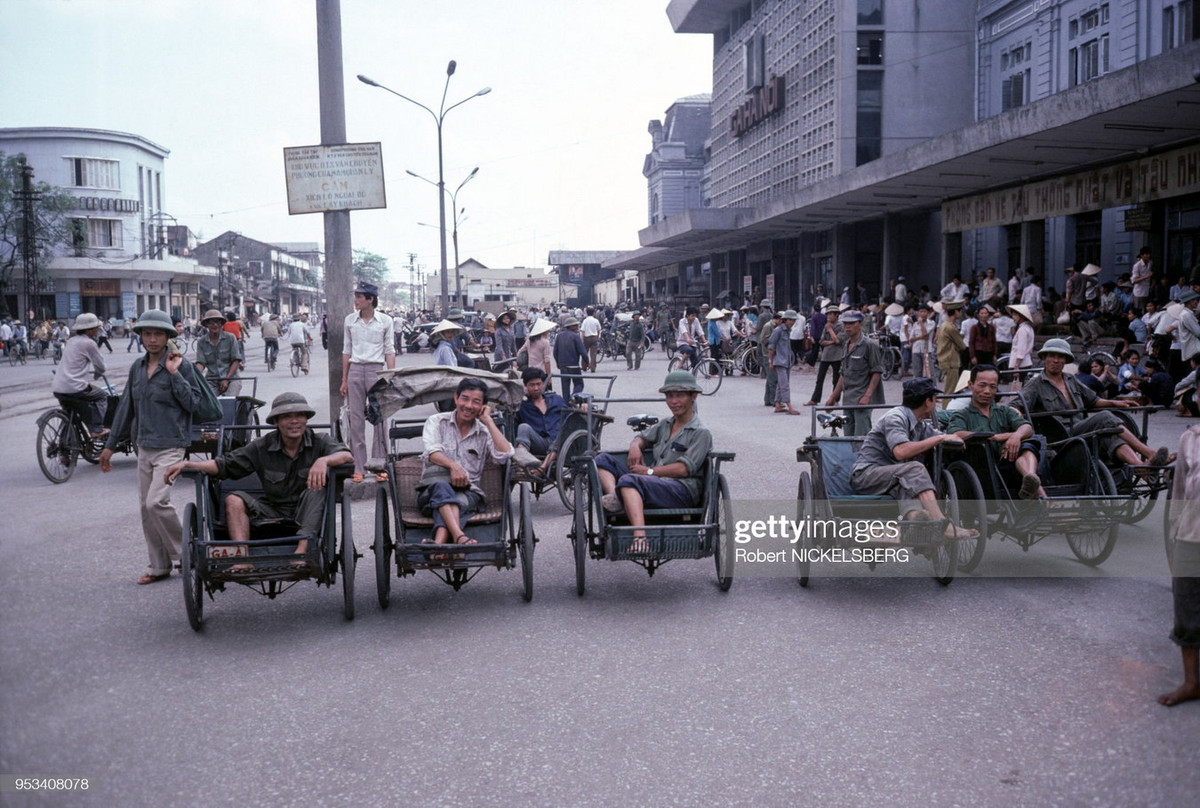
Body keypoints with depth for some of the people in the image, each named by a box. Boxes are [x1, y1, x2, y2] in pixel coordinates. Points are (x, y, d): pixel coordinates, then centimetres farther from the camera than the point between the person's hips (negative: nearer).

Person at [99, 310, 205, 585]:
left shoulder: (180, 365, -8)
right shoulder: (138, 367, 9)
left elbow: (193, 403, -13)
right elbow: (126, 406, 16)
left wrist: (174, 373, -20)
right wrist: (111, 445, 18)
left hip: (171, 446, -7)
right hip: (144, 446, 7)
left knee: (157, 502, -16)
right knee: (146, 506, 9)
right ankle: (159, 566, 20)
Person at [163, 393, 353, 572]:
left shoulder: (319, 442, -2)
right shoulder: (262, 446, 2)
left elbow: (347, 455, -19)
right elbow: (224, 464, -1)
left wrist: (323, 460, -39)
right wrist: (186, 464, -14)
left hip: (309, 514, -2)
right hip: (272, 511, 2)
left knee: (319, 480, -28)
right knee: (234, 499, -18)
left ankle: (303, 547, -38)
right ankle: (244, 560, -34)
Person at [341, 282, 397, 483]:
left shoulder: (385, 321, 1)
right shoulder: (350, 320, 8)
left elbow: (389, 351, 3)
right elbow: (346, 351, 13)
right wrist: (344, 380, 11)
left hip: (376, 370, -2)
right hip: (355, 370, 2)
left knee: (380, 419, -2)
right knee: (356, 420, 2)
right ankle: (358, 468, 7)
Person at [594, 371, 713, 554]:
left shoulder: (701, 432, 0)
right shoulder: (665, 425, 24)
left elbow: (684, 469, -11)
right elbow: (642, 438, 34)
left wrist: (649, 471, -11)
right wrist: (635, 446, 8)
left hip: (683, 490, -8)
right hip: (655, 485, 8)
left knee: (629, 480, -36)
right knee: (603, 459, 1)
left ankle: (640, 537, -54)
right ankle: (614, 497, -30)